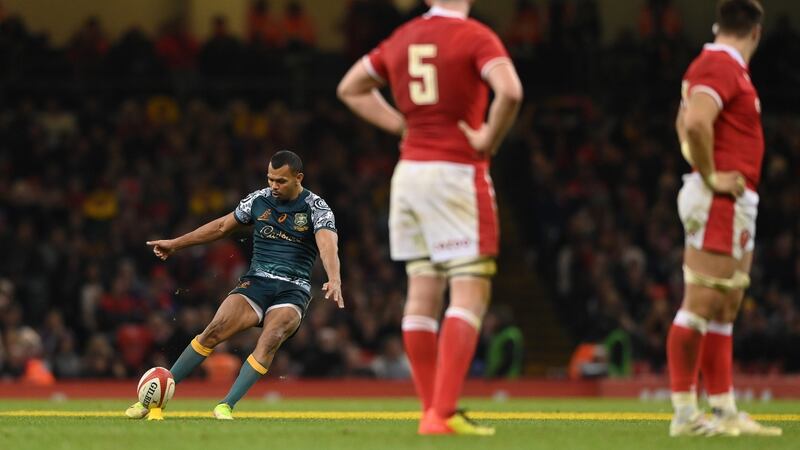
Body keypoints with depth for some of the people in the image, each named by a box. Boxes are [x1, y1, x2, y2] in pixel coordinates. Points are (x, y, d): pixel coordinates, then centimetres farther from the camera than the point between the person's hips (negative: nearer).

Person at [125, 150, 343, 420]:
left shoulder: (316, 208, -5)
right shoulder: (259, 200, 7)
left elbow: (328, 246, -23)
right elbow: (222, 226, 20)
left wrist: (334, 280, -43)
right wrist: (175, 244, 24)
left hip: (293, 290, -3)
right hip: (255, 282, 3)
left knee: (271, 339, -31)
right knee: (215, 330, -19)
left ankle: (226, 406, -31)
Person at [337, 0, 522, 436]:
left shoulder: (401, 39, 11)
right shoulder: (476, 37, -9)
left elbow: (350, 88, 24)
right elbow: (509, 91, -26)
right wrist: (489, 140, -10)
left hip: (409, 171, 7)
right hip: (457, 172, -7)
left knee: (423, 292, 9)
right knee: (470, 293, -6)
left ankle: (431, 411, 12)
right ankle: (444, 412, -16)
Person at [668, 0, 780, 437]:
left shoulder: (714, 65, 17)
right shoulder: (722, 67, -14)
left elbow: (686, 121, 31)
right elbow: (696, 121, -29)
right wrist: (711, 176, -19)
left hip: (738, 205, 11)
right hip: (722, 202, -11)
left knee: (724, 309, 11)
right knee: (701, 306, -9)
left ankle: (725, 412, 15)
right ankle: (684, 413, -8)